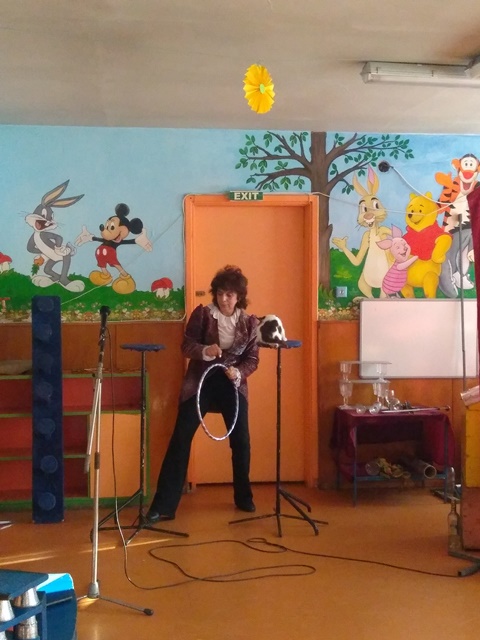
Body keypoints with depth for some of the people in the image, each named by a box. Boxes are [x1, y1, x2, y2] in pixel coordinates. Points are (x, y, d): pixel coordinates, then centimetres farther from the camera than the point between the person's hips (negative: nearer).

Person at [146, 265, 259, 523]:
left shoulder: (249, 322, -1)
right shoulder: (202, 313, -6)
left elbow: (252, 359, 0)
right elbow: (186, 346, -8)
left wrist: (239, 372, -20)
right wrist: (205, 350, -28)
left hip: (233, 385, 2)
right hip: (200, 382, -2)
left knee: (241, 441, 7)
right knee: (180, 439, -6)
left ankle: (243, 497, 29)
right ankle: (163, 506, -1)